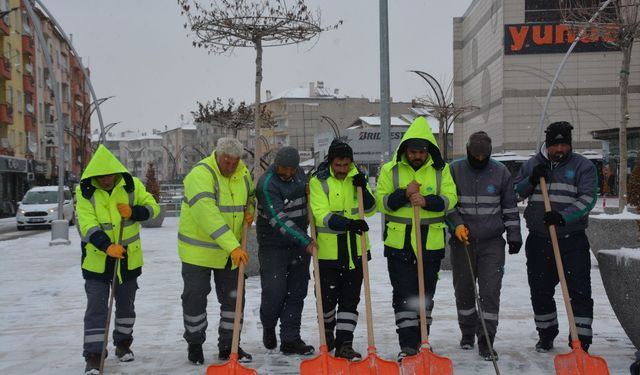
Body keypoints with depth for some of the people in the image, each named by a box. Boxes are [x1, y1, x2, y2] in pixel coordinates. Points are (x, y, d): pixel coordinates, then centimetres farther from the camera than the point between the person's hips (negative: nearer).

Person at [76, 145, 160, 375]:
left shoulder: (132, 185, -6)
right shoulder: (84, 191, -12)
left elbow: (153, 207, 1)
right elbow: (88, 225, -21)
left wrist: (133, 212, -20)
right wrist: (107, 246, -36)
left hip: (128, 258, 3)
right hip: (97, 258, -2)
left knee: (126, 304, 16)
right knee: (96, 308, -5)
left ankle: (123, 344, 34)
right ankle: (94, 356, -1)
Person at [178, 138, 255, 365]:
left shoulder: (243, 173, 0)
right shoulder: (201, 174, -23)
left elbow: (250, 197, 22)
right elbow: (208, 215, -34)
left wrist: (249, 211, -3)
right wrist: (233, 246, -39)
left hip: (231, 250, 6)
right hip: (198, 249, -6)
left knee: (233, 299, 8)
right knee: (195, 298, 5)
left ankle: (228, 347, 22)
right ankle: (195, 344, 24)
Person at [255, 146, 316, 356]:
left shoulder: (299, 173, 5)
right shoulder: (267, 184, -19)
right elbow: (280, 220, -26)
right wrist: (306, 242, -30)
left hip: (300, 242, 6)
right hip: (273, 245, -6)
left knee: (297, 293, 5)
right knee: (274, 291, -6)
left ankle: (290, 340, 11)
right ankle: (268, 327, 24)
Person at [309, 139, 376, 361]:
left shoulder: (356, 178, 5)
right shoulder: (318, 182, -8)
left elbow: (370, 209, 3)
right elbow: (322, 215, -19)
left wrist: (363, 189, -15)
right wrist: (347, 223, -34)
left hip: (355, 249, 3)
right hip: (328, 250, -3)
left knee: (350, 299, 4)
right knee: (327, 297, 6)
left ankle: (344, 343, 9)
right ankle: (327, 333, 32)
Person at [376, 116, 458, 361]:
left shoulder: (441, 170, 3)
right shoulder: (390, 170, 0)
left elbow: (449, 200, -6)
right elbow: (381, 202, -4)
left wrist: (426, 201, -23)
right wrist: (404, 194, -20)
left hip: (431, 243, 1)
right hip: (398, 243, -1)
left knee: (425, 295, 12)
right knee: (404, 295, -3)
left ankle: (422, 342, 25)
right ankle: (408, 344, 0)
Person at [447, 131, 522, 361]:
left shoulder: (501, 172, 4)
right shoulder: (454, 170, 1)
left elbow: (510, 207, 9)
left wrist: (514, 235, 6)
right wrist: (456, 224, -10)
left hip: (492, 242, 0)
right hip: (462, 241, 1)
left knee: (490, 292, -6)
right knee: (464, 290, 10)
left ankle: (486, 342, -1)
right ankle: (467, 333, 29)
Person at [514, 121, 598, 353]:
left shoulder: (582, 166, -1)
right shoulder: (532, 165, 9)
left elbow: (588, 198, -11)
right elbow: (514, 194, 9)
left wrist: (563, 217, -24)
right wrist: (532, 180, -9)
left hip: (572, 240, -3)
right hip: (539, 240, 3)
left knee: (579, 292, -7)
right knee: (540, 291, 12)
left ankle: (581, 342, -2)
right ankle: (546, 335, 28)